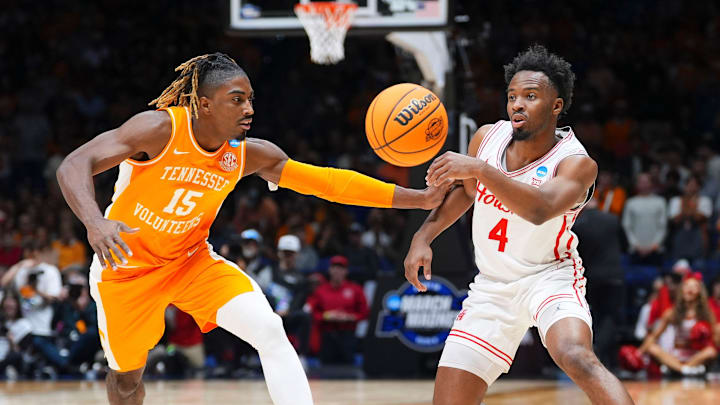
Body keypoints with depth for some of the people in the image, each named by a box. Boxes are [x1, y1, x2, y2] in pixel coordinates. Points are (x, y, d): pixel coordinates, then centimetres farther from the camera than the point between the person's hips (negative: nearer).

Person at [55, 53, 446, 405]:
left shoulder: (250, 155, -12)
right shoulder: (160, 129, -26)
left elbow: (327, 181, -10)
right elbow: (73, 166, -32)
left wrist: (417, 198, -15)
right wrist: (95, 223, -52)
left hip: (192, 260, 3)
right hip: (126, 264, -3)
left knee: (270, 332, -18)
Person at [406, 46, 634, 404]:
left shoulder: (577, 163, -20)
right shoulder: (487, 138, -5)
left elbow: (540, 210, -41)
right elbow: (464, 191, 17)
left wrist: (478, 168, -47)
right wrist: (424, 236, 5)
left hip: (549, 277, -5)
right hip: (492, 286, 5)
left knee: (576, 356, -36)